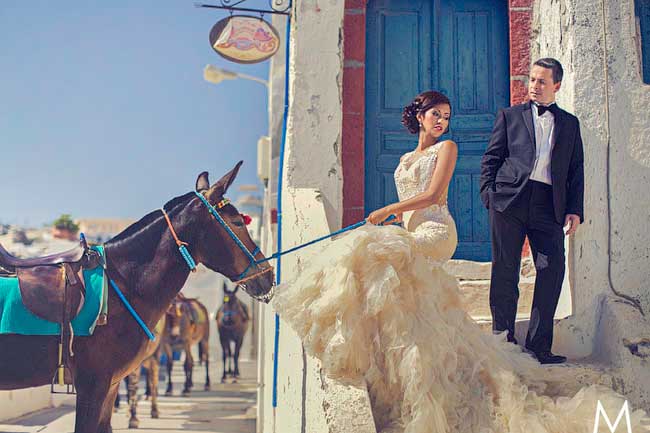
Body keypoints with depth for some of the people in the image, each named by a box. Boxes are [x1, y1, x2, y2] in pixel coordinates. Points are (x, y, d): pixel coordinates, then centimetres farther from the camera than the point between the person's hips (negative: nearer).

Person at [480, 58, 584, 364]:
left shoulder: (569, 123, 19)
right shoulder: (510, 115, 14)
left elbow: (576, 170, 15)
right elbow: (490, 159, 10)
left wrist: (575, 210, 3)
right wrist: (489, 197, -3)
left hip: (549, 205, 1)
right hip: (510, 201, -1)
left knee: (552, 272, -7)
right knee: (504, 272, 1)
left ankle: (539, 345, 2)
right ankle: (503, 340, 11)